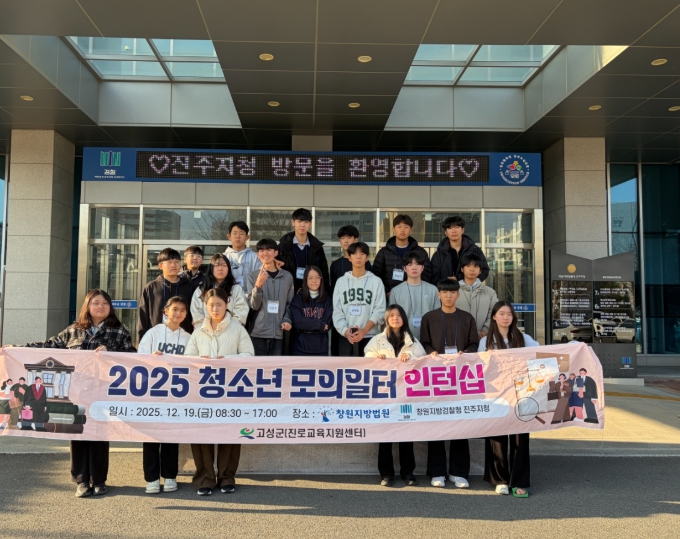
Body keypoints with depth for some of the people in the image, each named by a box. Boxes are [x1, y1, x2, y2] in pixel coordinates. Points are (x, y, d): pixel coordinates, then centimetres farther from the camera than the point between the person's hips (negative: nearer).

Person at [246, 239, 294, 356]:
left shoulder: (287, 276, 8)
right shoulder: (253, 276, 2)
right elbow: (254, 305, -6)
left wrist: (287, 320, -2)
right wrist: (258, 286, -21)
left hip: (278, 333, 2)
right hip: (258, 333, -2)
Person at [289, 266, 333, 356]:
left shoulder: (327, 300, 4)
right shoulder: (298, 299, 0)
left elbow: (328, 325, -4)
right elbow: (297, 322, -11)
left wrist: (306, 325, -9)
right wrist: (320, 324, -10)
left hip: (321, 348, 1)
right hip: (301, 348, -1)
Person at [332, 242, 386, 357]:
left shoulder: (376, 281, 4)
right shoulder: (341, 281, 9)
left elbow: (379, 310, -3)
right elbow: (337, 311, 3)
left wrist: (364, 330, -14)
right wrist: (345, 331, -12)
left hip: (369, 337, -1)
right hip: (346, 337, 1)